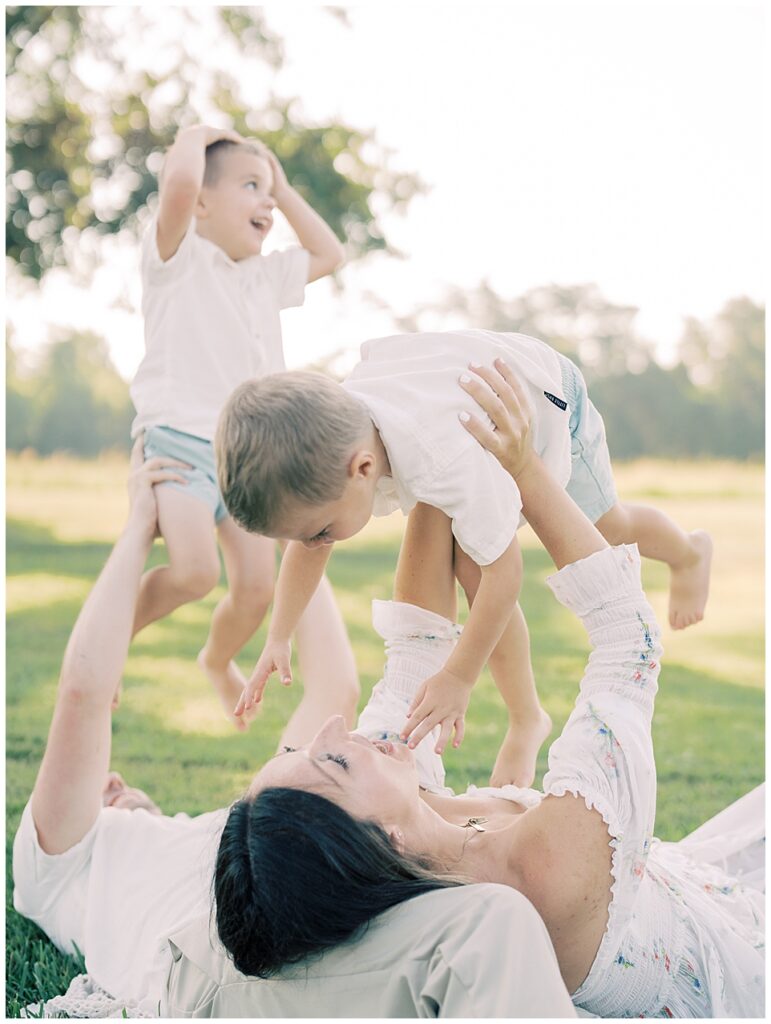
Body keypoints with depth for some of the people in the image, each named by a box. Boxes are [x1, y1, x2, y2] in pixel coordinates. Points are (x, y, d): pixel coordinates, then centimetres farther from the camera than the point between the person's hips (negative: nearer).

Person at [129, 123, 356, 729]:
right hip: (179, 440, -6)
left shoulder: (264, 277, 20)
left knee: (257, 586, -1)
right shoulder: (179, 256, -2)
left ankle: (218, 659, 31)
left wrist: (286, 190, 27)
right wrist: (194, 136, -1)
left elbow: (328, 254, 33)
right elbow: (180, 180, -21)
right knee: (194, 572, -24)